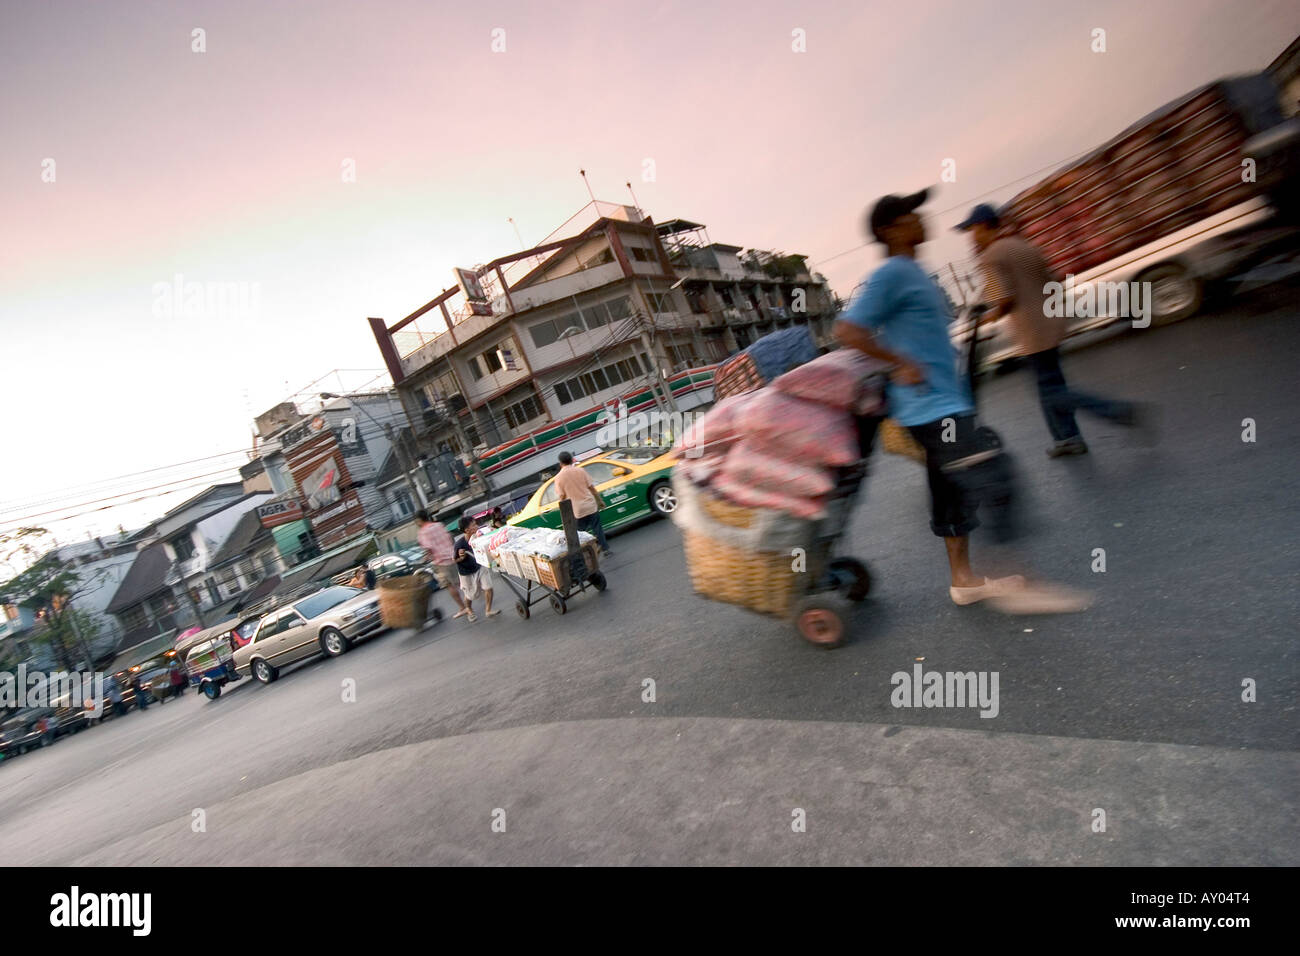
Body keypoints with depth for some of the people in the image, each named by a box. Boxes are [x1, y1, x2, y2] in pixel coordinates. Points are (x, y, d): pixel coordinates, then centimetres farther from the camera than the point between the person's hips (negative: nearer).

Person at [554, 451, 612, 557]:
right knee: (597, 528, 12)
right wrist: (599, 500, 11)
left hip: (577, 510, -1)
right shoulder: (580, 471, -2)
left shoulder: (559, 478, -5)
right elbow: (591, 488, 1)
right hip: (590, 505, 1)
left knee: (582, 532, 13)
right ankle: (605, 549, 15)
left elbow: (562, 497, -4)